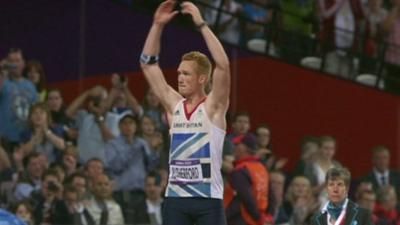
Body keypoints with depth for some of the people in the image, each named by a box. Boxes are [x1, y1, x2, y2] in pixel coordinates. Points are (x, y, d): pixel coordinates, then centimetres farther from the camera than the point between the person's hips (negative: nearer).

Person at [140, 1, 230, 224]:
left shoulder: (214, 107, -4)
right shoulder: (174, 104, 10)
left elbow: (223, 65, -19)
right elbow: (148, 64, 11)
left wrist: (201, 24, -19)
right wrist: (158, 25, 2)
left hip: (208, 199, -5)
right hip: (176, 198, 5)